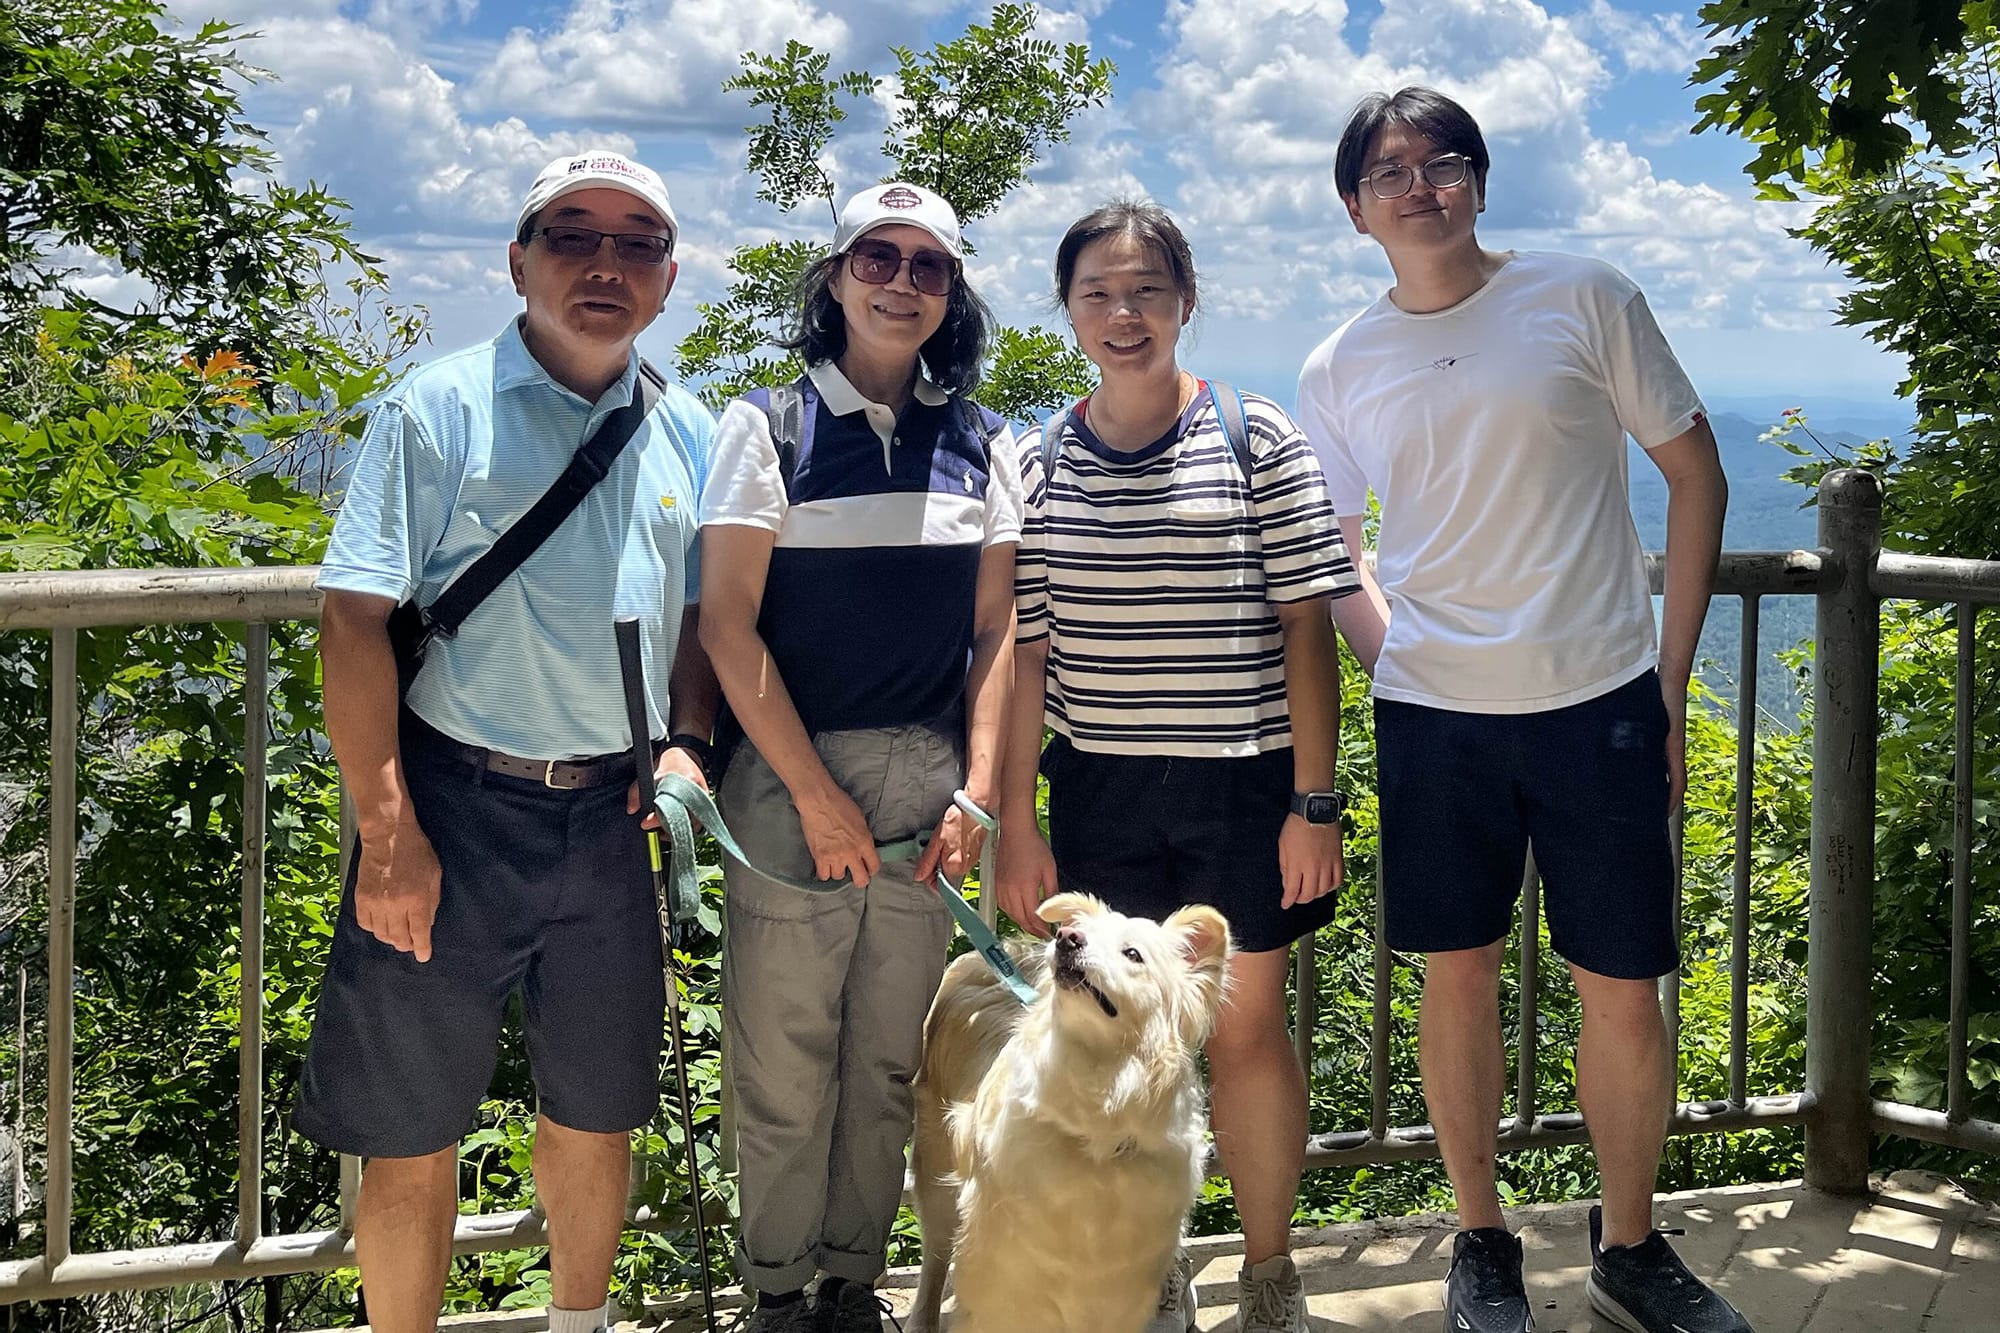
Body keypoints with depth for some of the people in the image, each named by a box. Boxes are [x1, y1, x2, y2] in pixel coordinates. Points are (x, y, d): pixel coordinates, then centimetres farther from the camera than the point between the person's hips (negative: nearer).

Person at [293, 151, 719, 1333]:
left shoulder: (688, 436, 9)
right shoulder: (442, 409, -6)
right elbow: (356, 622, -10)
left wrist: (687, 742, -2)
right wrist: (388, 830, -15)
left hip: (609, 814, 4)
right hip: (457, 803, -4)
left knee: (599, 1108, 16)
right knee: (413, 1128, 5)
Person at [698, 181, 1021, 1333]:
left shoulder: (981, 445, 9)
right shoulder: (770, 427, 0)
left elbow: (995, 632, 8)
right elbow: (728, 623, -6)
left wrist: (979, 792, -3)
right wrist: (815, 792, -10)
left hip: (930, 782, 3)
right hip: (790, 778, -3)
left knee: (890, 1060, 9)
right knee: (785, 1063, 2)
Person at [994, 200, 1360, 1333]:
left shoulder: (1260, 442, -2)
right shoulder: (1041, 466, 4)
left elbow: (1307, 626, -3)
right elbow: (1024, 651, 4)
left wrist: (1316, 801, -8)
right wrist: (1014, 822, 1)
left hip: (1242, 786, -2)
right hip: (1099, 791, 2)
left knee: (1248, 1028, 7)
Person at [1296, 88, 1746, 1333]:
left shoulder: (1584, 297, 0)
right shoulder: (1339, 368, 6)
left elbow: (1697, 475, 4)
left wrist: (1672, 681, 1)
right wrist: (1399, 661, -1)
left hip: (1601, 703, -1)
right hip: (1435, 716, 2)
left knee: (1626, 992, 4)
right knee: (1458, 976, 8)